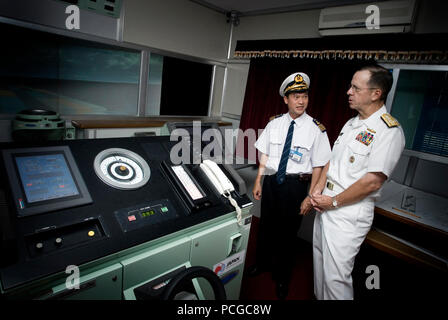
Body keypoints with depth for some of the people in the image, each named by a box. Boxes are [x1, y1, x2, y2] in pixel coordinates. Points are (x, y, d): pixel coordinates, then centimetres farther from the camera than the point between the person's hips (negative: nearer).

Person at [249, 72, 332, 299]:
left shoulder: (316, 129, -11)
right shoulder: (274, 124, -1)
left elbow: (318, 166, -9)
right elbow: (264, 155, 5)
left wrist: (310, 197, -11)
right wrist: (258, 182, 5)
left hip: (296, 185, -3)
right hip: (271, 180, 3)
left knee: (287, 232, 12)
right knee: (266, 226, 19)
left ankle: (282, 278, 37)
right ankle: (262, 263, 47)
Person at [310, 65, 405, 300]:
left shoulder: (389, 131, -16)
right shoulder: (351, 123, 10)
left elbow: (372, 182, -21)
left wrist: (333, 202, -14)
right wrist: (319, 187, 0)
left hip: (349, 214, -8)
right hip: (325, 206, 8)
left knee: (336, 275, 2)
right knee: (320, 260, 23)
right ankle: (319, 297, 45)